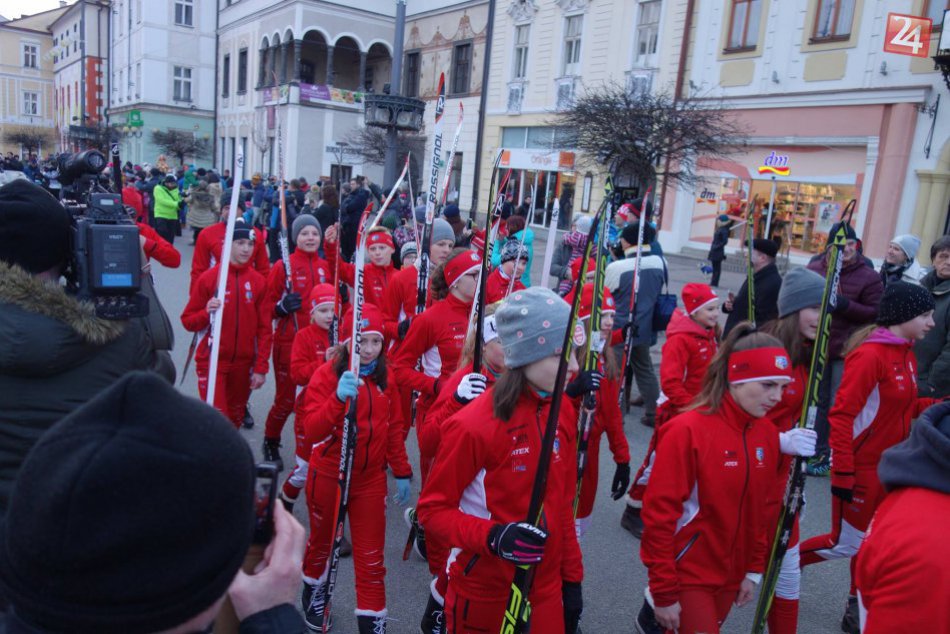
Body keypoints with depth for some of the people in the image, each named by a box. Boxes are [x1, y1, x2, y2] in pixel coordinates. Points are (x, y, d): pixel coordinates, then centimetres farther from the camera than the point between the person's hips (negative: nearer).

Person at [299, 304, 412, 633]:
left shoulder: (385, 378, -2)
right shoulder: (326, 375, -16)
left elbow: (394, 428, 7)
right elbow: (312, 433, -27)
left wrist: (402, 471, 7)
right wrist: (339, 397, -42)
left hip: (371, 479, 2)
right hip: (328, 477, -2)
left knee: (371, 556, 3)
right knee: (322, 541, 22)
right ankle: (313, 592, 51)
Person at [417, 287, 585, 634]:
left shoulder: (563, 411, -3)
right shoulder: (473, 425, -23)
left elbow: (562, 502, 6)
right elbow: (433, 510, -14)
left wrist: (572, 576, 9)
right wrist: (492, 537, -28)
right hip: (484, 596, -5)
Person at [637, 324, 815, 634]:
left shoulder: (768, 433, -2)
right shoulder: (687, 431, -21)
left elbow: (760, 509, 10)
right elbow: (659, 514, -19)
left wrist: (754, 569, 11)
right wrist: (664, 593, -16)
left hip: (731, 572, 6)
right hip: (687, 572, -6)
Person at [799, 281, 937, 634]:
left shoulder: (906, 354, 5)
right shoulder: (871, 354, -22)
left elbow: (905, 407, 15)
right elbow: (841, 416, -23)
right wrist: (842, 473, -22)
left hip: (890, 465, 8)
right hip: (861, 465, -8)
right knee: (846, 543, 5)